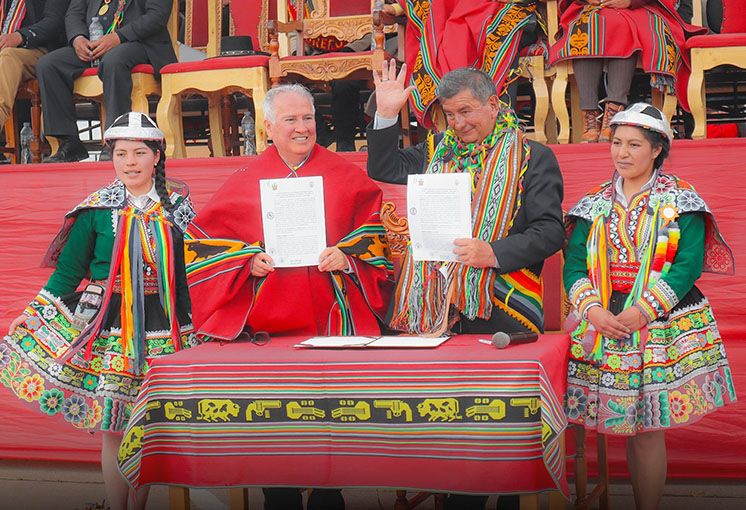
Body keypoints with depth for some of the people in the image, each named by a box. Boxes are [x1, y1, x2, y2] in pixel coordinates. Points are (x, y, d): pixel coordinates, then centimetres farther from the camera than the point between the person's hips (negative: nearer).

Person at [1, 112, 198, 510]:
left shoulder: (174, 205, 6)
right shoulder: (97, 210, -1)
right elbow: (67, 272, 3)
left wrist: (187, 328, 15)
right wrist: (35, 322, -2)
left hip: (160, 328, 2)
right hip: (108, 327, -2)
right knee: (113, 428, 0)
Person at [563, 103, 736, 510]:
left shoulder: (680, 201, 0)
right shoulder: (595, 204, 11)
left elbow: (688, 264, -9)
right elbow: (574, 263, 4)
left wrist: (641, 312, -18)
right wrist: (594, 311, -13)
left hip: (661, 328, -3)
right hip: (603, 325, 3)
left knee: (646, 428, -3)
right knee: (628, 426, 4)